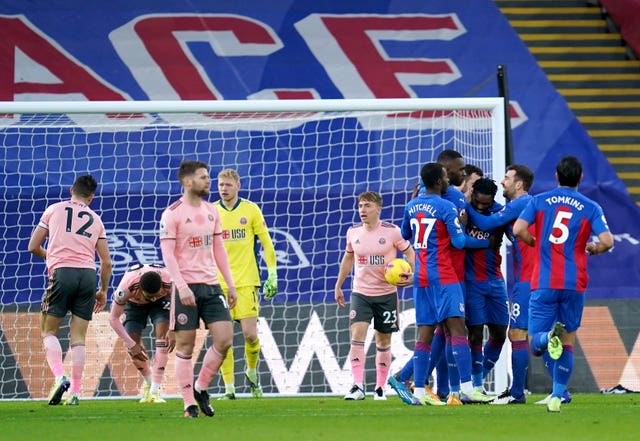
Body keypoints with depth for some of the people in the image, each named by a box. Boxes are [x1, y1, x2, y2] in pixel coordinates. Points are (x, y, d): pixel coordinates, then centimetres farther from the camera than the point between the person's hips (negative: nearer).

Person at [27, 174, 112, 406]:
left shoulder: (54, 210, 12)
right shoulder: (96, 219, 18)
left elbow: (33, 247, 13)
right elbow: (106, 262, 16)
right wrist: (103, 291, 28)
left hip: (62, 273, -2)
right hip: (89, 274, 2)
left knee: (49, 331, 7)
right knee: (78, 337, 5)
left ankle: (60, 377, -16)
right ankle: (75, 392, 0)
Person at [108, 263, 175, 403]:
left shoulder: (170, 283, -40)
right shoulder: (126, 288, -41)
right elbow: (113, 318, -26)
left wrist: (173, 332, -23)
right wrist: (131, 344, -25)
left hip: (162, 302, 0)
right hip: (134, 303, 0)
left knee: (163, 339, -21)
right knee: (132, 348, -10)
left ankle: (154, 391, -19)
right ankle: (149, 382, 18)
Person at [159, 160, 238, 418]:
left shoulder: (211, 211, 13)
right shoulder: (173, 214, -7)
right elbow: (167, 253, -12)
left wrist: (230, 284, 14)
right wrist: (182, 287, -21)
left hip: (211, 285, 6)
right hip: (187, 287, -6)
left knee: (224, 340, -4)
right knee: (185, 346, -1)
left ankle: (200, 388, 14)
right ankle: (189, 404, 4)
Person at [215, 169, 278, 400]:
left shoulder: (251, 210, 1)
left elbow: (266, 243, 6)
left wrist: (272, 275, 0)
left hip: (246, 281, -2)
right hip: (219, 283, 2)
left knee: (250, 334, -8)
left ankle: (252, 372, 20)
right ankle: (229, 388, 2)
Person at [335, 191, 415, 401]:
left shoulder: (392, 232, -8)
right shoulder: (353, 232, 3)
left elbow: (410, 253, 2)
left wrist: (410, 275, -16)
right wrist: (338, 286, 20)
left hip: (386, 294, -2)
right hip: (360, 293, 2)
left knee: (384, 342, 7)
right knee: (357, 335, -16)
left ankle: (380, 387, 19)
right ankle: (358, 386, -19)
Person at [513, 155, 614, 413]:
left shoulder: (539, 201, 4)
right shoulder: (591, 208, 3)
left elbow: (519, 229, -9)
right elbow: (607, 241, -9)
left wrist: (535, 242, 12)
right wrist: (592, 249, 14)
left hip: (543, 284, -1)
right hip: (574, 284, 1)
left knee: (535, 345, 0)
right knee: (568, 343, 13)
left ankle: (548, 337, -35)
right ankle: (558, 396, 6)